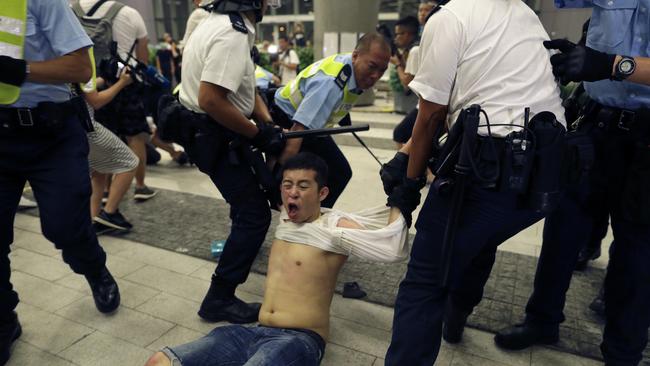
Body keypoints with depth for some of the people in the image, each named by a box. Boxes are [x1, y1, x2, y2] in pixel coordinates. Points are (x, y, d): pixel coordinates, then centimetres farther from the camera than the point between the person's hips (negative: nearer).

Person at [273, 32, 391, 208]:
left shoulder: (356, 69, -10)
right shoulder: (330, 82, -37)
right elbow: (298, 131, -42)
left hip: (313, 125, 9)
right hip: (287, 124, -9)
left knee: (341, 173, 4)